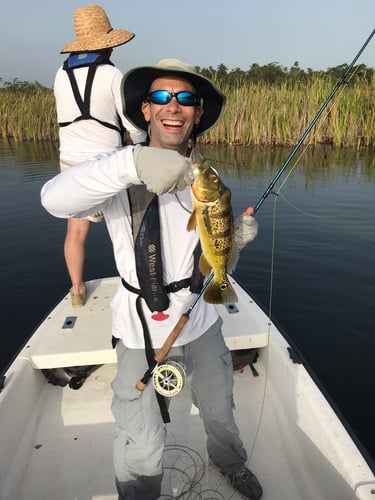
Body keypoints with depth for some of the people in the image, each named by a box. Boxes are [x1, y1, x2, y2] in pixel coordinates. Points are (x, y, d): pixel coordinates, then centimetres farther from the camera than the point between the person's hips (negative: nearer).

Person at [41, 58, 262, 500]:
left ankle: (230, 463, 59)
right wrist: (132, 162, -49)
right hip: (143, 330, -4)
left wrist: (236, 236, -12)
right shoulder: (122, 180, -16)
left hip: (201, 320, 5)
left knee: (219, 409, 26)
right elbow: (54, 199, -35)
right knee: (142, 448, 6)